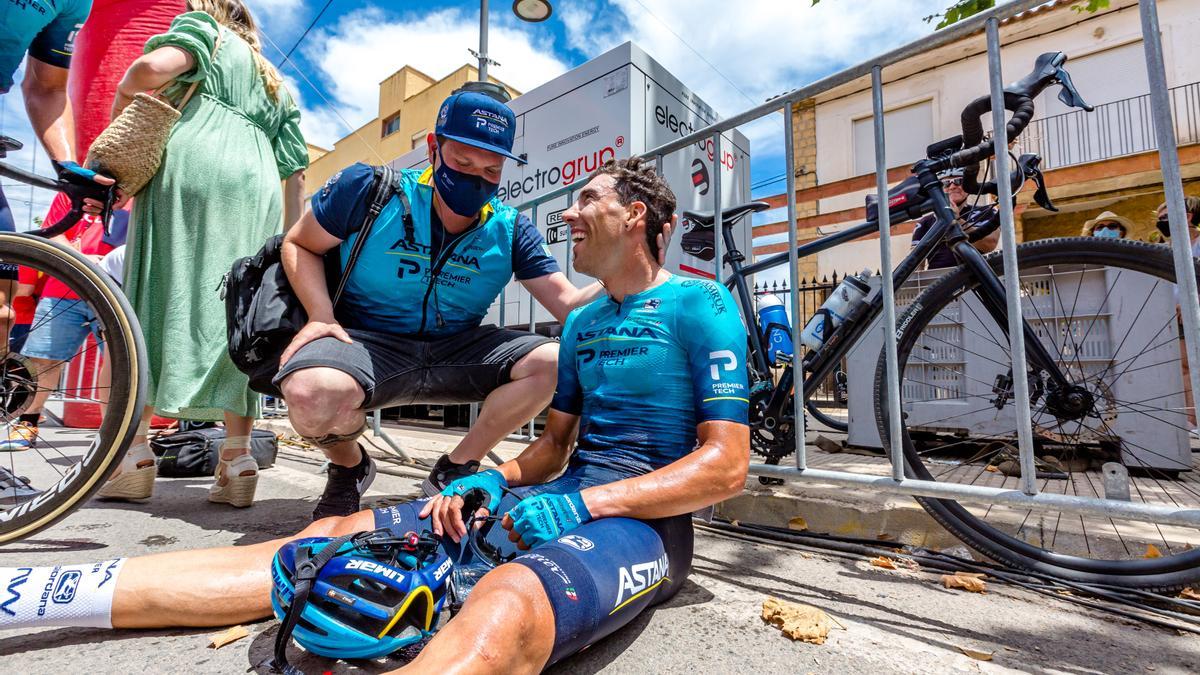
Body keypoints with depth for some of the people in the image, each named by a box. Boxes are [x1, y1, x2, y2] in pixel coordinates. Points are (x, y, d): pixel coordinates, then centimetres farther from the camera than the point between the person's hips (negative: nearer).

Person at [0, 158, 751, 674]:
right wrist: (495, 477, -3)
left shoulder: (700, 305, -4)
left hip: (645, 518, -6)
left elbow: (727, 463, -11)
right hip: (559, 497, 7)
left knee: (505, 607, -41)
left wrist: (582, 503, -20)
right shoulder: (582, 322, 18)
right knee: (328, 541, -8)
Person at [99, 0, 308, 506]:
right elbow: (296, 171, 22)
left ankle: (132, 451, -7)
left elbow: (152, 66, -5)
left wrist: (118, 111, 12)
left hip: (191, 169, -4)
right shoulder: (278, 86, 33)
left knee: (157, 304, -4)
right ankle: (237, 461, -5)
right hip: (257, 188, 4)